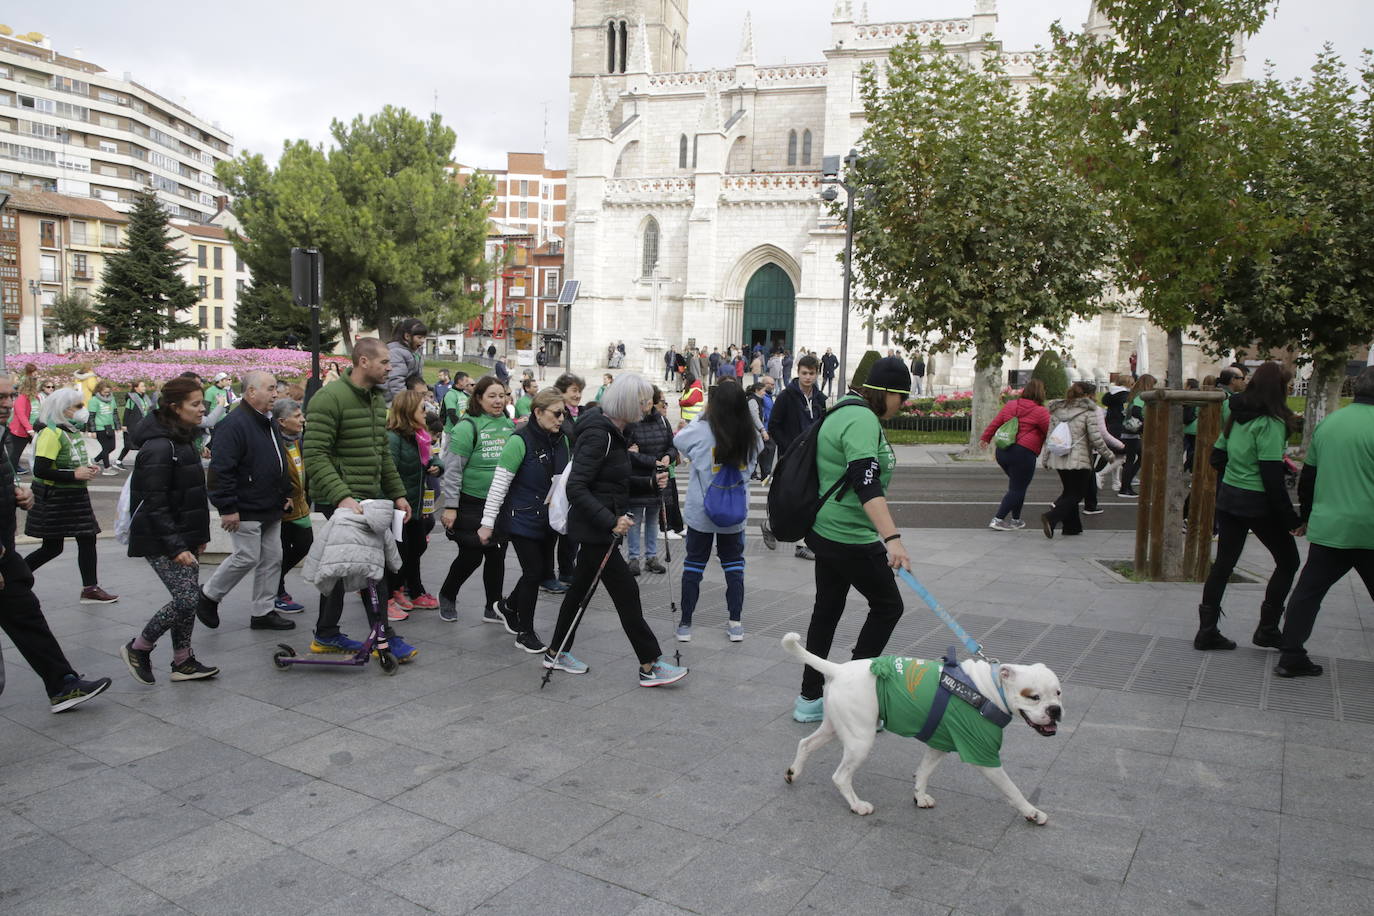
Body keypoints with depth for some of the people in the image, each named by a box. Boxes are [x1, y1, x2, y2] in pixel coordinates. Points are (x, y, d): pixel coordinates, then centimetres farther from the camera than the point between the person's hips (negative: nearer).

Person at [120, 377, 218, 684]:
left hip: (183, 536, 9)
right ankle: (137, 648, 10)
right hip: (160, 541, -9)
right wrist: (175, 547, -22)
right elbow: (155, 504, -21)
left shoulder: (183, 440, 12)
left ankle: (183, 661, 20)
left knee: (189, 598, 10)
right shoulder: (159, 446, -19)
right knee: (186, 599, -10)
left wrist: (199, 535, 18)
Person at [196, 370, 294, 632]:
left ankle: (263, 611, 19)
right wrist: (227, 507, -22)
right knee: (247, 558, -3)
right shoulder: (234, 424, -18)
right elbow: (221, 469, -22)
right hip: (245, 512, -9)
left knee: (272, 559, 10)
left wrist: (285, 494, 19)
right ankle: (209, 595, 20)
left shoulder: (268, 422, 13)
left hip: (270, 510, 9)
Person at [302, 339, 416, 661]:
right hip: (342, 498, -8)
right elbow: (315, 456, -21)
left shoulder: (377, 398, 13)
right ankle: (384, 636, 4)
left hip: (371, 496, 9)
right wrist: (342, 496, -29)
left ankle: (326, 635, 25)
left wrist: (397, 494, 16)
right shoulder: (330, 398, -15)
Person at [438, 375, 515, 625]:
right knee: (471, 556, 1)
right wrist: (450, 506, -16)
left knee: (497, 555, 10)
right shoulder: (468, 426, -13)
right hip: (473, 504, -6)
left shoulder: (509, 425, 6)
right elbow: (453, 469, -14)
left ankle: (493, 607, 23)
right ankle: (447, 596, 27)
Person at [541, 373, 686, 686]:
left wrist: (650, 481, 4)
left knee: (580, 587, 17)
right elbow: (576, 487, -26)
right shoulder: (597, 435, -20)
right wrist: (610, 520, -30)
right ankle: (650, 666, 3)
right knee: (627, 593, -5)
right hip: (594, 530, -10)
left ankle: (556, 653, 30)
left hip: (602, 528, 10)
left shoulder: (614, 433, 10)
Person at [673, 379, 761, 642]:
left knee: (693, 565, 10)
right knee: (734, 564, 15)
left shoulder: (700, 432, -16)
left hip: (701, 512, -2)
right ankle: (735, 624, 18)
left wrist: (700, 419, 13)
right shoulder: (752, 436, -8)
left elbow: (677, 440, 5)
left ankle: (685, 624, 16)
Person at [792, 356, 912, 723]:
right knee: (888, 606, 5)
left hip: (826, 531, 10)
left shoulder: (844, 411, 13)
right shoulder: (863, 420, -19)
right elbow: (867, 483, -31)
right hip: (850, 537, -10)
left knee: (827, 609, 14)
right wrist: (892, 538, -39)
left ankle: (810, 700, 22)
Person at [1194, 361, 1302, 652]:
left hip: (1228, 498, 7)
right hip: (1258, 503, -7)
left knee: (1223, 564, 10)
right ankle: (1267, 629, 14)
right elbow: (1272, 477, -19)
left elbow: (1217, 457, 12)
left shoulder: (1237, 416, 7)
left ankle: (1207, 632, 11)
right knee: (1288, 562, 12)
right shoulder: (1269, 423, -16)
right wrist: (1292, 519, -14)